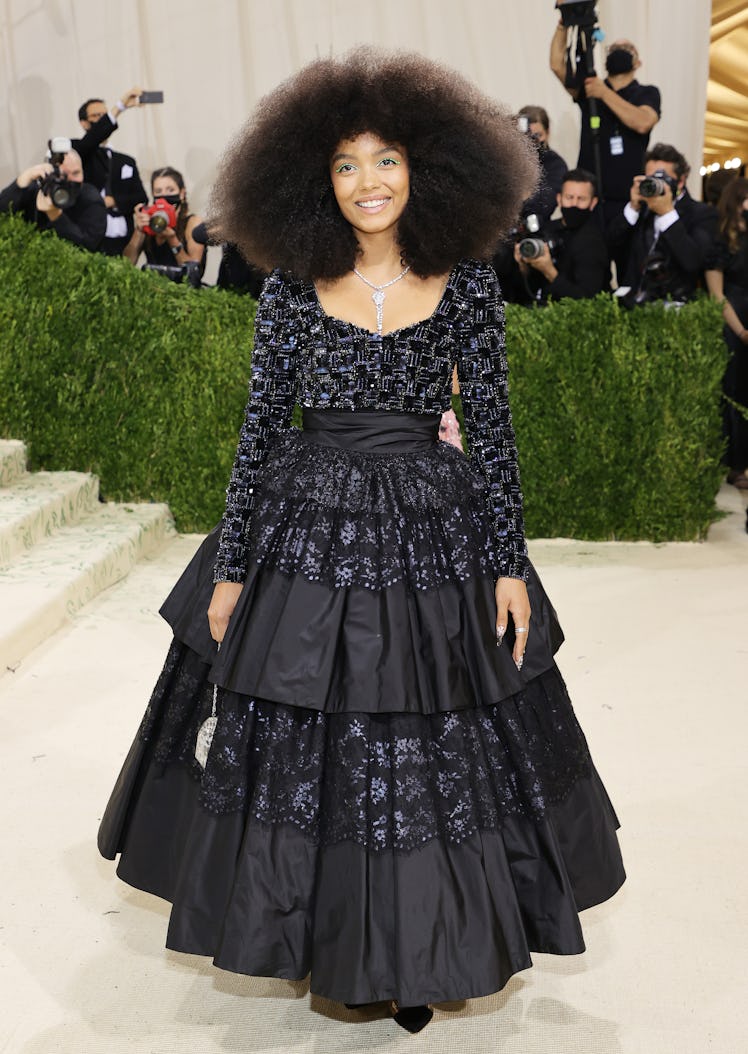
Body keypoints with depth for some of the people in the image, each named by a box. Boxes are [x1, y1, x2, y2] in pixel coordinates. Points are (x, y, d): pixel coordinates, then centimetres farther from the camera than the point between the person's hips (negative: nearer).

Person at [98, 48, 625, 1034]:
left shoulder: (465, 279, -1)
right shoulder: (292, 284, 0)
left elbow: (492, 424, 0)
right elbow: (260, 426, 1)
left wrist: (509, 563, -4)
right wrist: (231, 567, -1)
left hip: (432, 536, 0)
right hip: (307, 535, 1)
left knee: (435, 754, 9)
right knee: (303, 745, 9)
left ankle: (419, 952, 31)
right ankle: (335, 942, 33)